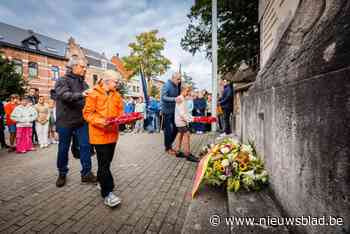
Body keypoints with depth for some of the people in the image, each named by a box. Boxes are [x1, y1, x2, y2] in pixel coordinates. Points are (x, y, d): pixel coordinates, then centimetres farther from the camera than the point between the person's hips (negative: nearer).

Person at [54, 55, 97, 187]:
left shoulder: (83, 83, 13)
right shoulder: (63, 81, -5)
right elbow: (65, 95, -25)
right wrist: (81, 95, -40)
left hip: (82, 121, 5)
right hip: (66, 121, -4)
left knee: (85, 146, 3)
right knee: (63, 149, 10)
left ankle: (86, 173, 13)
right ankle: (62, 174, 29)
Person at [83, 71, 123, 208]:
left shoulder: (116, 96, 12)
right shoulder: (93, 94, -6)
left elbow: (120, 113, 14)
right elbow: (87, 113, -10)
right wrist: (100, 121, -25)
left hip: (112, 133, 6)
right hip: (99, 133, -6)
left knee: (107, 161, 17)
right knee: (104, 163, -4)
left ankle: (101, 181, 38)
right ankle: (107, 193, 4)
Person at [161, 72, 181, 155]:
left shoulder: (176, 86, 8)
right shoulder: (167, 85, -15)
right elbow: (164, 97, -26)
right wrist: (174, 99, -38)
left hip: (174, 110, 7)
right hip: (167, 111, -7)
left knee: (175, 129, 11)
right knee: (168, 130, 2)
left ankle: (169, 144, 30)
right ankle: (168, 148, 20)